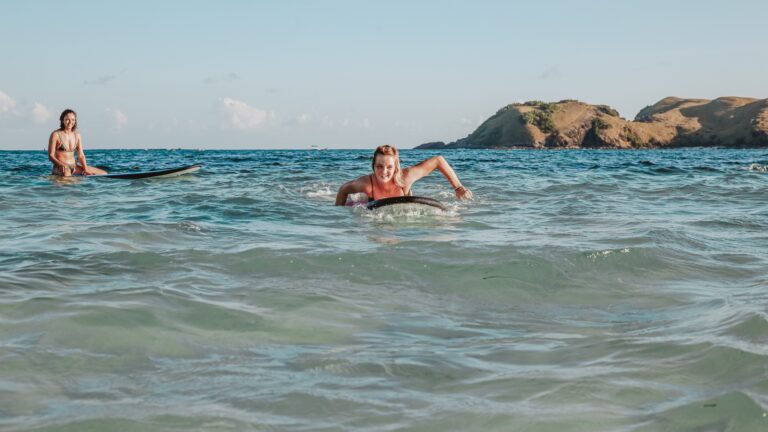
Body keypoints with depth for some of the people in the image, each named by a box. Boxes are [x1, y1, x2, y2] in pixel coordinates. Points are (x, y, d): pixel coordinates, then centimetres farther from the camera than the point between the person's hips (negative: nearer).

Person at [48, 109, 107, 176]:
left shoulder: (77, 135, 10)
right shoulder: (55, 134, -5)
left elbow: (81, 156, 9)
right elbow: (51, 156, -8)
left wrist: (86, 169, -7)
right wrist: (62, 164, -25)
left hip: (74, 167, 7)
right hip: (60, 168, -7)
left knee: (103, 173, -2)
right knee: (66, 173, -44)